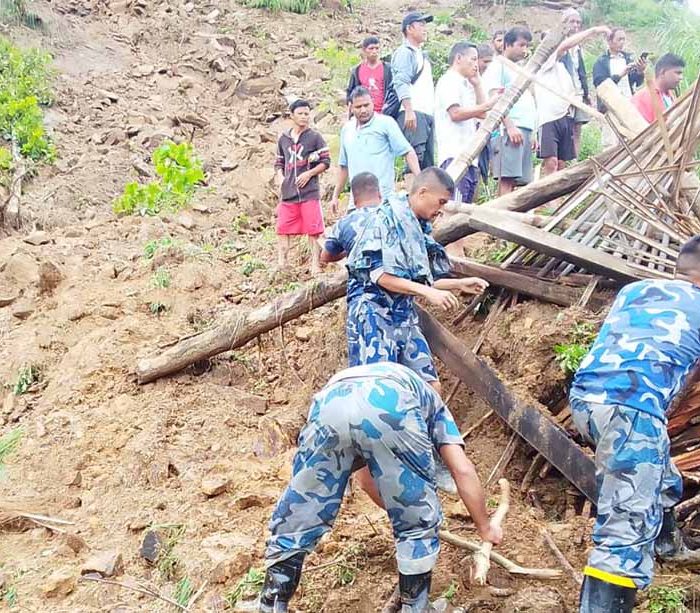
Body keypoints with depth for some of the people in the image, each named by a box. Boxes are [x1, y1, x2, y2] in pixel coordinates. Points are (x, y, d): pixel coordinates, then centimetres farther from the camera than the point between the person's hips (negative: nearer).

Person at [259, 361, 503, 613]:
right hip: (390, 406, -3)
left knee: (293, 525, 17)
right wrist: (485, 527, 40)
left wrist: (398, 511, 74)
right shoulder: (434, 405, 41)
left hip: (329, 405, 4)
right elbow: (463, 470, 27)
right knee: (419, 525, 18)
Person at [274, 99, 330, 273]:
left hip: (309, 193, -4)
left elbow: (326, 162, -1)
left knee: (313, 230, -1)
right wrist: (279, 176, 3)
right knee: (283, 229, 3)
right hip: (287, 193, 4)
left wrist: (309, 173, -12)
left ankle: (315, 264, 6)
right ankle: (281, 262, 9)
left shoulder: (315, 137, 1)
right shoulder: (283, 138, 13)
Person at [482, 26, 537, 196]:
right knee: (506, 178, -15)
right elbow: (495, 98, -9)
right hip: (509, 130, -8)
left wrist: (532, 134, 22)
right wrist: (509, 126, -19)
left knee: (513, 180, 4)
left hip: (525, 130, 9)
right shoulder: (498, 66, 2)